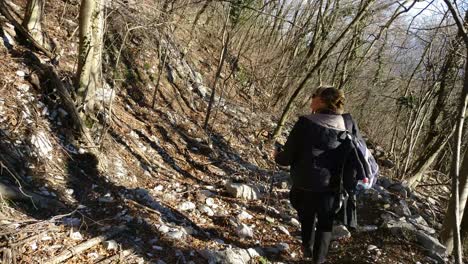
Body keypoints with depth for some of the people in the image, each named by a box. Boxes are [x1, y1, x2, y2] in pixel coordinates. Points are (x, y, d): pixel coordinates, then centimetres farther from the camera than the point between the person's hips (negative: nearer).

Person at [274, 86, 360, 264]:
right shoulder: (346, 129, -8)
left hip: (305, 186, -1)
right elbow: (351, 164, -3)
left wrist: (277, 156, 7)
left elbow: (288, 157, -14)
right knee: (325, 225, 22)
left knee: (307, 218, 27)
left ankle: (307, 248, 44)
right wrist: (349, 190, 11)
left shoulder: (305, 123, -19)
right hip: (330, 188, 1)